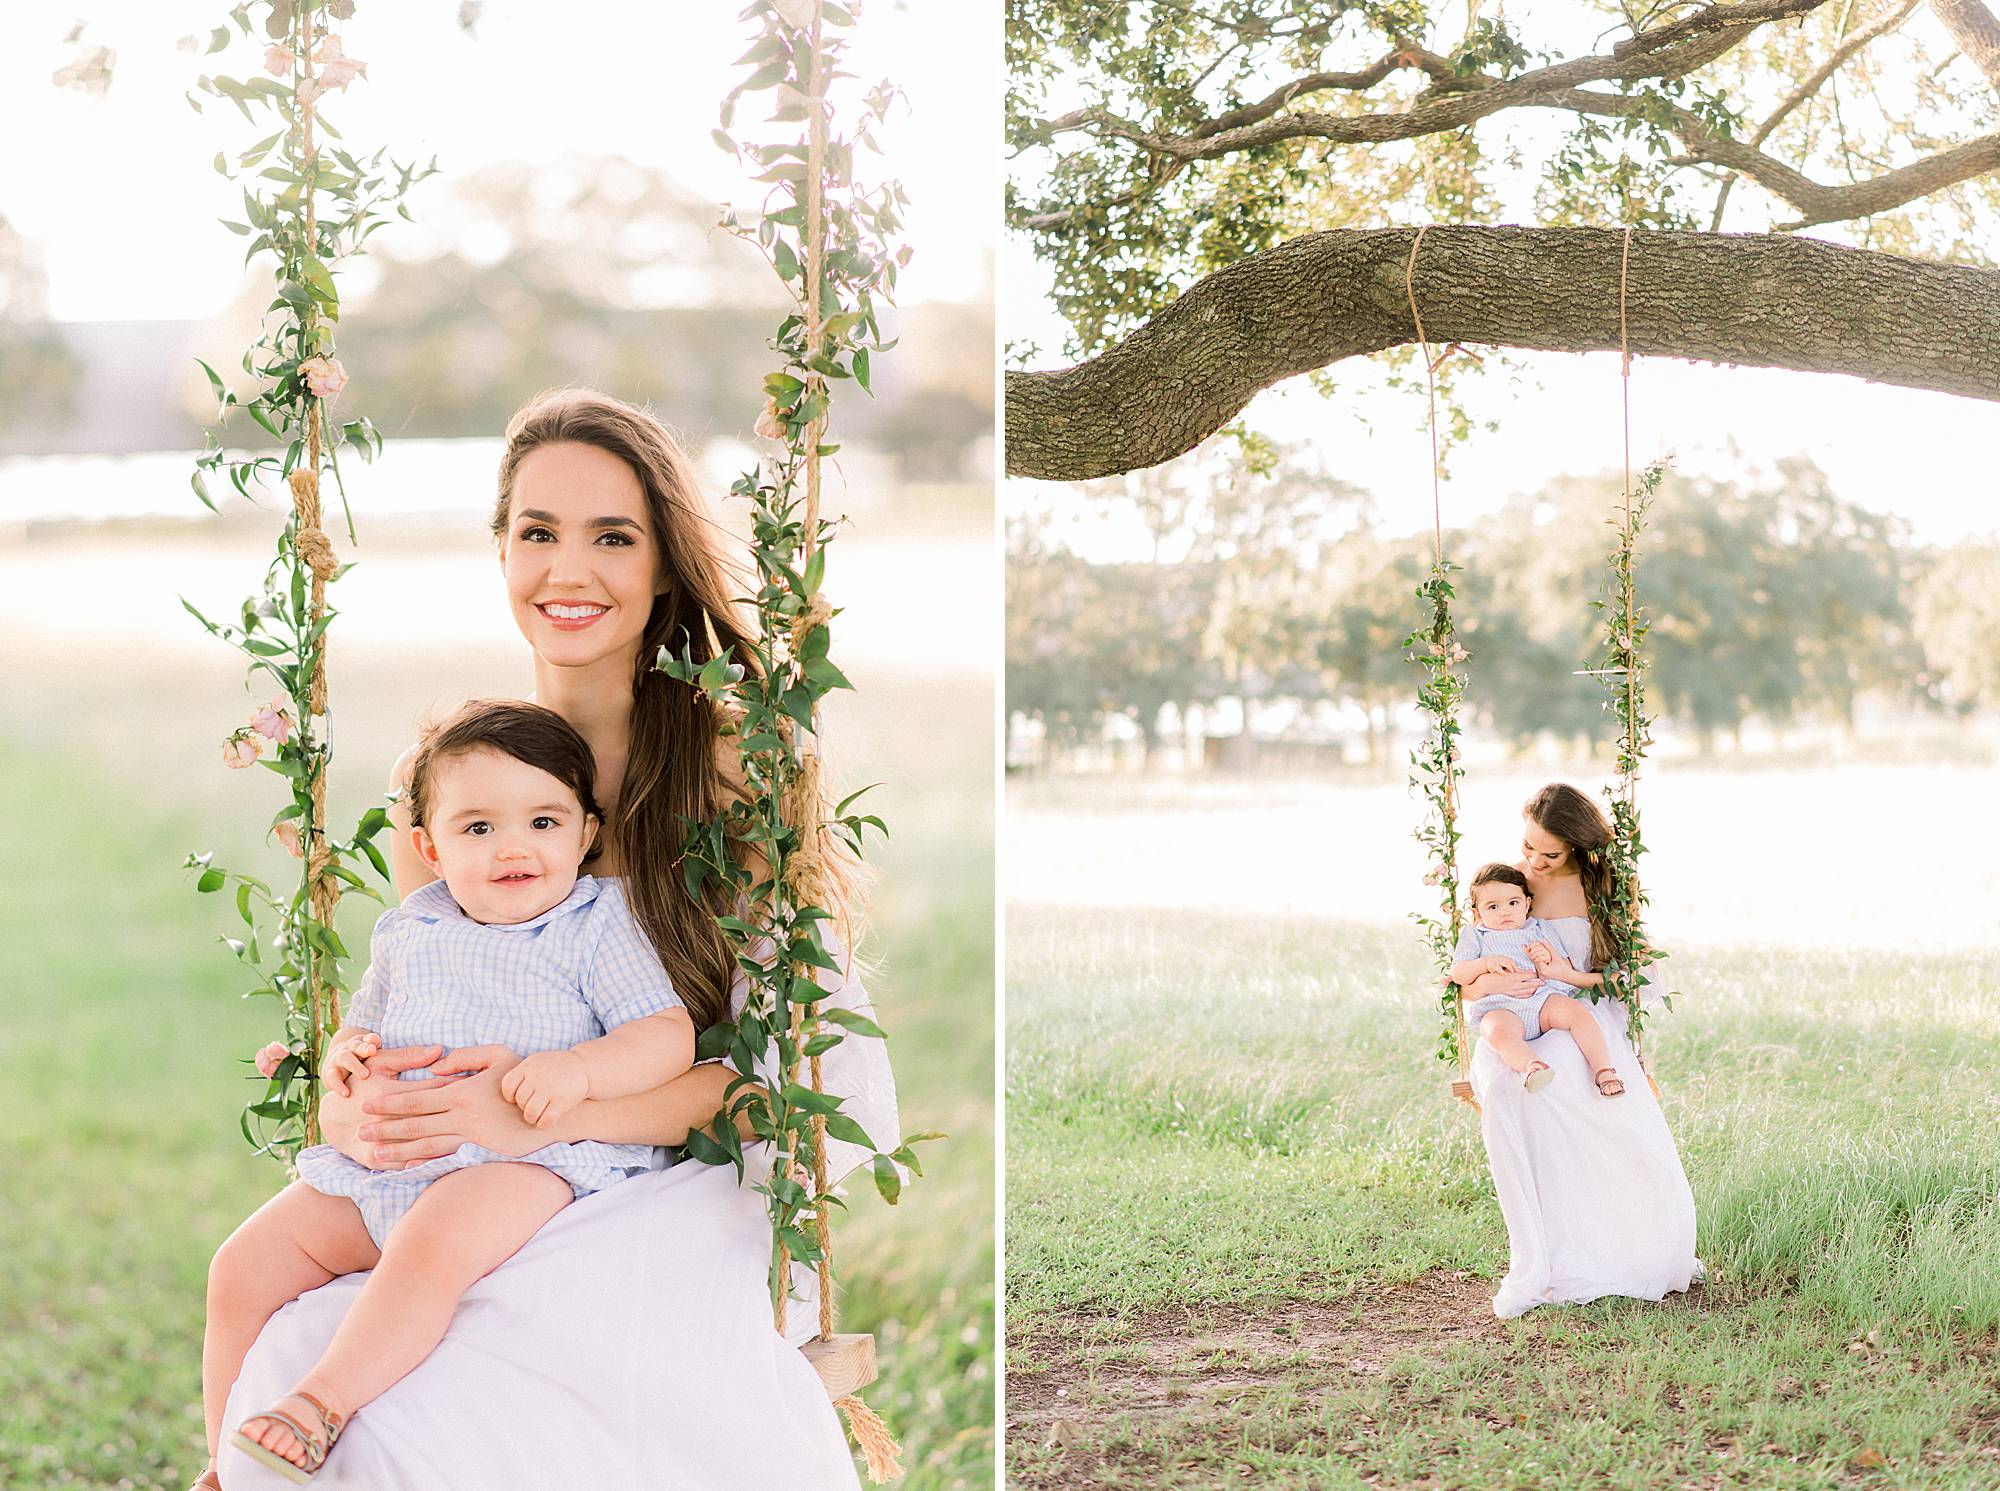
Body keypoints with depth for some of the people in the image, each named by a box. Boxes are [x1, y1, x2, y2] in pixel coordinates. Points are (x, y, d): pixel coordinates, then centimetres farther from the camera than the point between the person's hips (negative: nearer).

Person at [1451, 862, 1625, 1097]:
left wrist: (1548, 960, -4)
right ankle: (1530, 1067, -63)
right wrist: (1486, 963, -9)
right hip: (1499, 1008, -3)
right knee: (1499, 1031, -39)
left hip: (1543, 997, 3)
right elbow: (1457, 973, 9)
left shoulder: (1538, 931, 25)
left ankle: (1603, 1070, -32)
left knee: (1576, 1011, -27)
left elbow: (1565, 970, 19)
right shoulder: (1474, 936, 21)